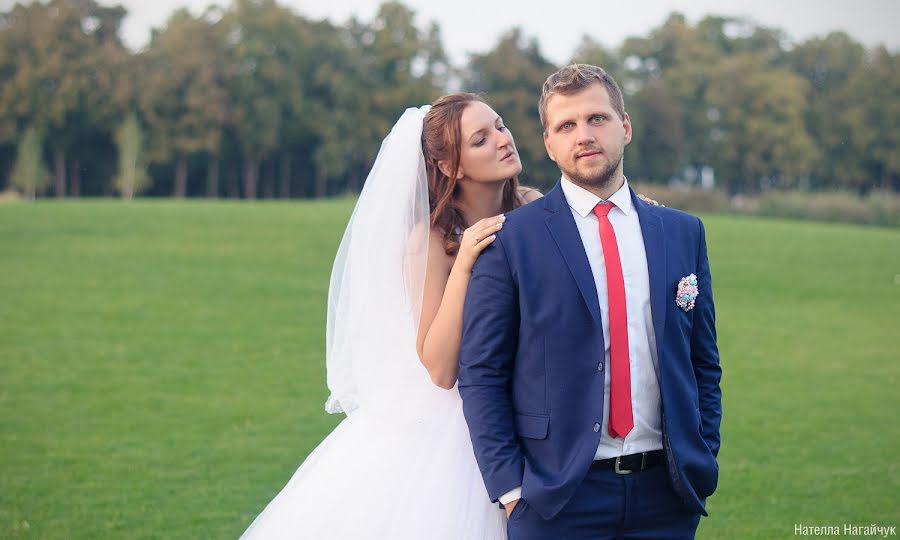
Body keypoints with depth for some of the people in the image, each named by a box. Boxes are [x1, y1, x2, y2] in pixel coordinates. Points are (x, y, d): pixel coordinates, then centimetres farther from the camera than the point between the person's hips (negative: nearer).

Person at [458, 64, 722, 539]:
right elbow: (480, 374, -4)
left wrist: (703, 464, 4)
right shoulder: (510, 239, -3)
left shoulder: (683, 233, 8)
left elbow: (704, 365, 12)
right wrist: (510, 487, -10)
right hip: (557, 499, -3)